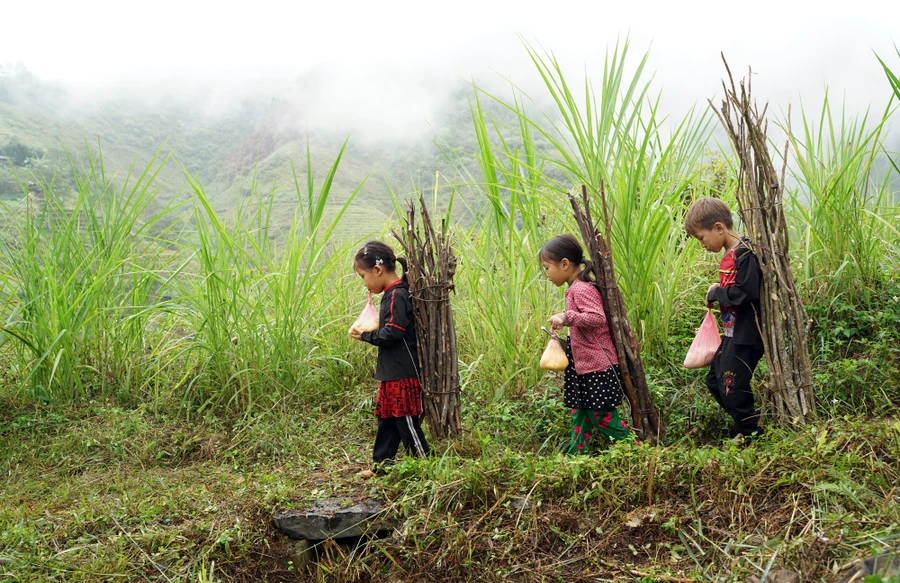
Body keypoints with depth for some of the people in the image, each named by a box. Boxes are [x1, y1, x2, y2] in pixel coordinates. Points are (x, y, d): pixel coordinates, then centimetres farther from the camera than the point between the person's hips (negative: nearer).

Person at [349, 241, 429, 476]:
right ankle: (382, 464, 26)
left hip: (402, 374, -10)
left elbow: (392, 333, -24)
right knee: (387, 419, 17)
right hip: (393, 373, 10)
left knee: (406, 422, -2)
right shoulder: (393, 294, 12)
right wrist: (368, 332, 4)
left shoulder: (397, 296, -19)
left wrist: (364, 335, -11)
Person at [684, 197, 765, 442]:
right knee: (715, 381, 17)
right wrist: (717, 293, 1)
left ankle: (752, 435, 12)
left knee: (732, 388, -5)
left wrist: (715, 293, -13)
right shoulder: (730, 255, 11)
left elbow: (745, 293, -27)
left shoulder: (744, 254, -18)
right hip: (733, 333, 10)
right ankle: (749, 425, 28)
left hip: (745, 336, -10)